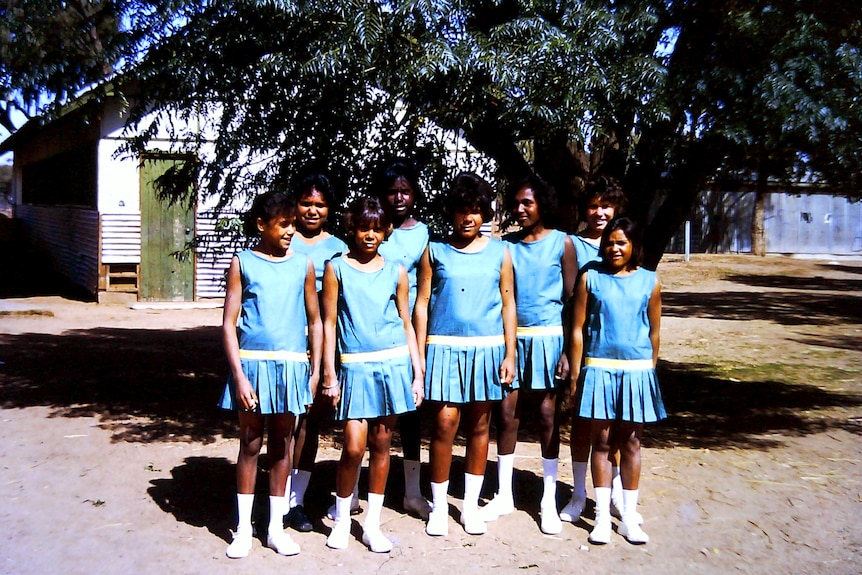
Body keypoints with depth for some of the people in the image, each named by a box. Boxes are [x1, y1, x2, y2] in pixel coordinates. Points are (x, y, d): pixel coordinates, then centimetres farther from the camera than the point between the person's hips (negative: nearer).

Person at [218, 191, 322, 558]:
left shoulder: (303, 264, 5)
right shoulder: (243, 263, 0)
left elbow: (315, 321, 9)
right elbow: (229, 324, -3)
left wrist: (315, 371, 4)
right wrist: (239, 375, -11)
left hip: (292, 365, 2)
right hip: (252, 362, -2)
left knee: (282, 445, 10)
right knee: (250, 444, 7)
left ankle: (276, 527, 21)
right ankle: (243, 529, 18)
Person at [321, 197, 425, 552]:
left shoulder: (395, 272, 8)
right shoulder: (337, 268, 2)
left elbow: (406, 323, 10)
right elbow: (328, 323, 1)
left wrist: (418, 373, 6)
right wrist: (329, 375, -4)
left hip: (393, 364, 2)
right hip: (355, 366, -2)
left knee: (381, 444, 8)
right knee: (354, 447, -7)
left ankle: (372, 524, 20)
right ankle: (341, 520, 15)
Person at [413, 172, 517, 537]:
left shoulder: (499, 252, 8)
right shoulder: (435, 251, 5)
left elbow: (508, 304, 8)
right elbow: (422, 304, 4)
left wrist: (509, 354, 2)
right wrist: (420, 355, -1)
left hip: (487, 347, 2)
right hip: (444, 346, -1)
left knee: (479, 425, 7)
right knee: (444, 423, -7)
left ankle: (470, 505, 20)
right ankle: (438, 508, 8)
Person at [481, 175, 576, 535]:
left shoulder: (561, 243, -1)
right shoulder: (506, 245, 7)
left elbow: (571, 298, -1)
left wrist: (570, 350, -6)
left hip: (548, 338, -2)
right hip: (510, 336, 3)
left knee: (547, 416, 3)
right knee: (507, 413, 3)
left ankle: (549, 500, 14)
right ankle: (504, 495, 17)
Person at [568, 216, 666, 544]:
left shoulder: (649, 281, 3)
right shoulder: (591, 277, 1)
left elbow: (654, 332, 9)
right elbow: (578, 329, 0)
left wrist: (650, 369, 11)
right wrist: (575, 375, -2)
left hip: (636, 370, 1)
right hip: (599, 369, -1)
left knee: (631, 443, 8)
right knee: (601, 442, 4)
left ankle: (629, 518, 17)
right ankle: (602, 518, 13)